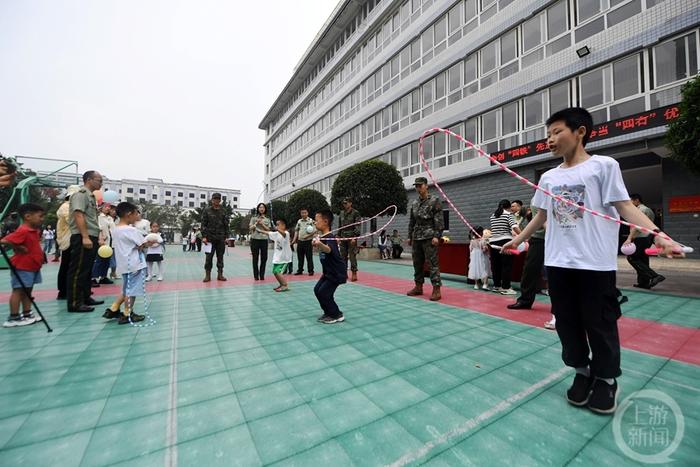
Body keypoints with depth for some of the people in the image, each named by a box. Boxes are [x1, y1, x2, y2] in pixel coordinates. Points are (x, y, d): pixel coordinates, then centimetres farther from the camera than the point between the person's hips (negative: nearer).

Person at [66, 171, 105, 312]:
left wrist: (96, 237, 21)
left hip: (91, 237, 10)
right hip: (82, 238, -10)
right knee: (78, 271, -6)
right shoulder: (81, 194, -9)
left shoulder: (90, 196, 19)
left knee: (87, 270, 15)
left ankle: (86, 298, 24)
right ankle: (74, 303, -1)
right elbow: (78, 215, -19)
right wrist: (85, 237, -25)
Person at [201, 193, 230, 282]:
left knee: (220, 257, 5)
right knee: (209, 257, 1)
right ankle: (207, 275, 9)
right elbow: (203, 224, 0)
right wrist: (204, 236, -8)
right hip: (210, 238, -2)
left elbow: (226, 225, 9)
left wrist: (226, 237, 4)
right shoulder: (207, 210, 3)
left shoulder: (223, 211, 9)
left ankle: (220, 274, 11)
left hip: (221, 238, 2)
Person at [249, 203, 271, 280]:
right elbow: (250, 228, 2)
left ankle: (262, 275, 14)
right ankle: (256, 276, 11)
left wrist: (262, 224, -9)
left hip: (264, 240, 2)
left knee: (264, 257, 2)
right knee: (255, 258, 3)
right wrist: (256, 223, -11)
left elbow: (268, 229, 2)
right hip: (255, 239, -1)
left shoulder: (267, 219, 10)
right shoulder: (254, 218, 6)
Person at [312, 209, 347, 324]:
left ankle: (337, 315, 8)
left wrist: (319, 244, -67)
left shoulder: (329, 238, -24)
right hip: (328, 271, 10)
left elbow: (328, 250, -49)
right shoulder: (322, 237, 4)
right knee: (317, 290, 10)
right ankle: (328, 312, 24)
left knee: (323, 293, -9)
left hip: (337, 273, -10)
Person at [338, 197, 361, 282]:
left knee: (352, 256, -6)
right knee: (343, 256, 9)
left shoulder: (355, 213, -4)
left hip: (351, 237, -6)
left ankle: (354, 274, 0)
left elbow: (357, 226, -10)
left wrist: (354, 237, -17)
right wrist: (338, 236, 12)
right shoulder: (342, 213, 13)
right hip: (343, 238, 6)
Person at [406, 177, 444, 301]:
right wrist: (410, 236, 16)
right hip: (416, 238, 7)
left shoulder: (434, 201, -2)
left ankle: (436, 290, -1)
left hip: (429, 237, -6)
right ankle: (418, 287, 22)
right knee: (417, 263, 11)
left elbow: (439, 220, -8)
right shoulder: (414, 203, 15)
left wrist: (437, 236, -16)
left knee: (433, 263, -6)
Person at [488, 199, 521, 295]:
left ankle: (496, 286, 18)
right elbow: (515, 227, -14)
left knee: (495, 265, 10)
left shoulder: (492, 216, 16)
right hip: (505, 242, -5)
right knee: (506, 265, -1)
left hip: (493, 242, 5)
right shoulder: (508, 214, 0)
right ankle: (505, 288, 0)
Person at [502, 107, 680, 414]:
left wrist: (658, 233, -21)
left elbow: (624, 207, -7)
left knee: (599, 322, 6)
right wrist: (518, 240, 22)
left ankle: (606, 379, 27)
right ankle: (582, 372, 29)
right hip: (558, 262, 5)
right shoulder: (549, 177, 12)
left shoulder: (603, 165, -1)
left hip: (595, 262, -4)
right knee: (566, 321, 10)